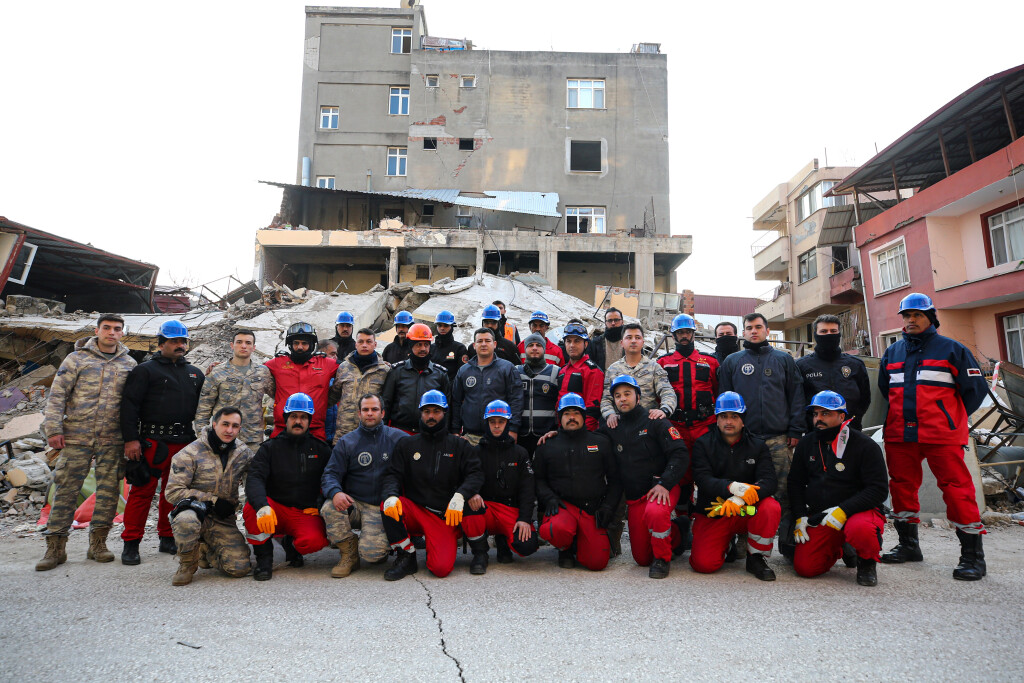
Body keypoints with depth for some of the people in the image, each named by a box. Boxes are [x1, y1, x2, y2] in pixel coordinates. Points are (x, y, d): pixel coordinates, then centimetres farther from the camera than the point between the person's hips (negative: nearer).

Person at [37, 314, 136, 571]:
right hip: (76, 437, -2)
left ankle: (98, 543, 15)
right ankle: (55, 547, 12)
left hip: (113, 441, 2)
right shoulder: (77, 359, 3)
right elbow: (57, 395, 0)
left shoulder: (129, 364, 9)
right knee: (66, 490, 1)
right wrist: (53, 429, -7)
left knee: (108, 491, 4)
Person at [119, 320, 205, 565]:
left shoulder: (195, 374, 17)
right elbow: (129, 405, -5)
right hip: (153, 442, -5)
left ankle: (168, 538, 21)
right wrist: (131, 438, -12)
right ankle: (131, 542, 9)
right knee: (143, 490, -2)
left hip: (185, 443, 5)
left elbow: (202, 407, 22)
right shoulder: (146, 370, 1)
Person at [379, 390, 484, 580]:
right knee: (388, 507, -30)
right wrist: (391, 495, -19)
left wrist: (460, 495, -24)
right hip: (415, 510, 2)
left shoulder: (459, 446, 8)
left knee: (441, 568, -22)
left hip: (445, 516, -2)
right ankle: (406, 557, -8)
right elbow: (393, 475, 5)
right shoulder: (407, 445, 12)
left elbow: (475, 474, -3)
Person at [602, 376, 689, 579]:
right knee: (642, 559, 5)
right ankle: (674, 531, 32)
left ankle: (662, 558, -12)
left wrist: (664, 484, -23)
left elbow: (680, 454, -12)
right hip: (633, 497, 5)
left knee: (655, 512, -39)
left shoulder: (655, 422, -5)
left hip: (662, 489, -5)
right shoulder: (612, 429, 9)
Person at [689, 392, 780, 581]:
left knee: (771, 507, -31)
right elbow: (702, 480, -14)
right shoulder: (703, 444, -1)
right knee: (704, 564, -17)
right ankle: (726, 542, 19)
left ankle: (756, 557, -7)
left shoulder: (757, 446, 4)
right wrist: (732, 487, -33)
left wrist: (740, 499, -29)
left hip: (747, 511, 1)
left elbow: (770, 480, -11)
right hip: (712, 513, 0)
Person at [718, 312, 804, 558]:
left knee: (783, 492, -2)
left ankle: (788, 543, 8)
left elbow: (797, 396, 8)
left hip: (779, 438, 0)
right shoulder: (732, 361, 13)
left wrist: (795, 430, -1)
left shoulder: (784, 360, 13)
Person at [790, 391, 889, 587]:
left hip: (860, 511, -4)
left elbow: (879, 490, -13)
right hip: (819, 517, 4)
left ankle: (867, 562, -3)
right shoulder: (806, 444, 7)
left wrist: (843, 511, -23)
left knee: (860, 529, -40)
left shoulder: (865, 446, -8)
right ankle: (837, 550, 24)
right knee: (804, 567, -11)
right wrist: (800, 517, 1)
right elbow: (795, 483, 13)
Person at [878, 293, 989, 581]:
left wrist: (951, 420, 4)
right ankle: (908, 545, 23)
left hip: (941, 437, -5)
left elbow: (975, 388, 2)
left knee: (957, 488, -6)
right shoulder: (892, 353, 14)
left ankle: (972, 555, 5)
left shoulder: (951, 349, 1)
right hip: (899, 436, 5)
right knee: (902, 487, 10)